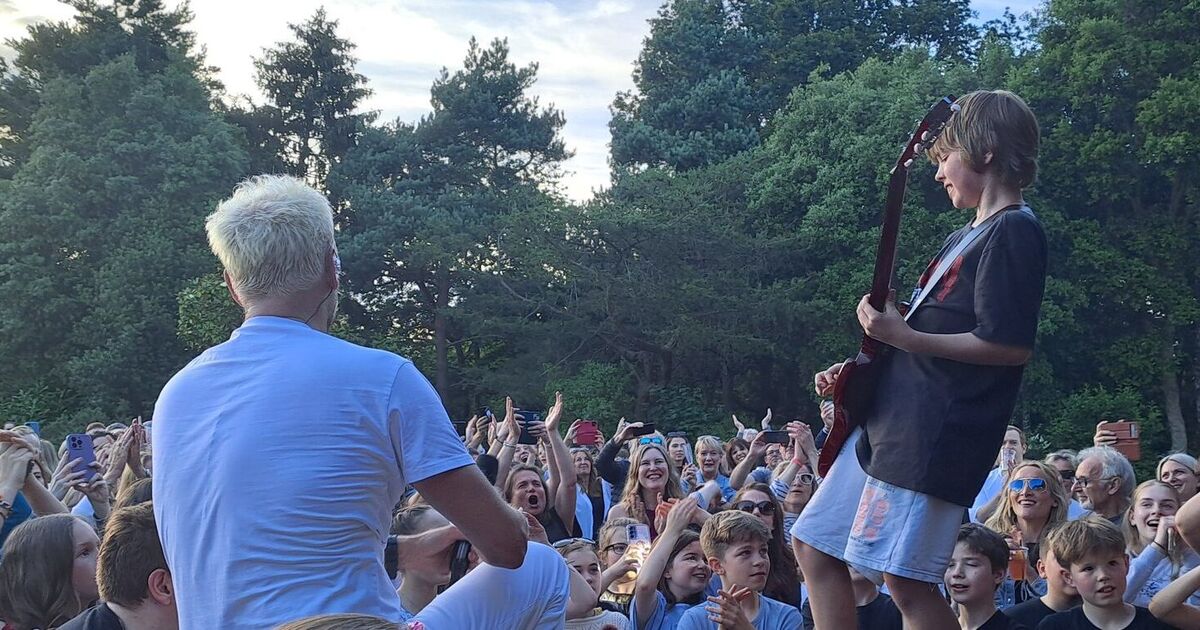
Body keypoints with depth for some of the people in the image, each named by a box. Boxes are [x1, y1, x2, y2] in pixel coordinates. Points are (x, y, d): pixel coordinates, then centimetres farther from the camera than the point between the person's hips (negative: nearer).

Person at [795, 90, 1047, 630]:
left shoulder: (1015, 231, -10)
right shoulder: (964, 237, 21)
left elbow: (1011, 345, -20)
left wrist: (904, 336, -19)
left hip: (935, 435, -10)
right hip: (887, 416, 11)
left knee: (905, 578, -12)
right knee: (813, 547, 13)